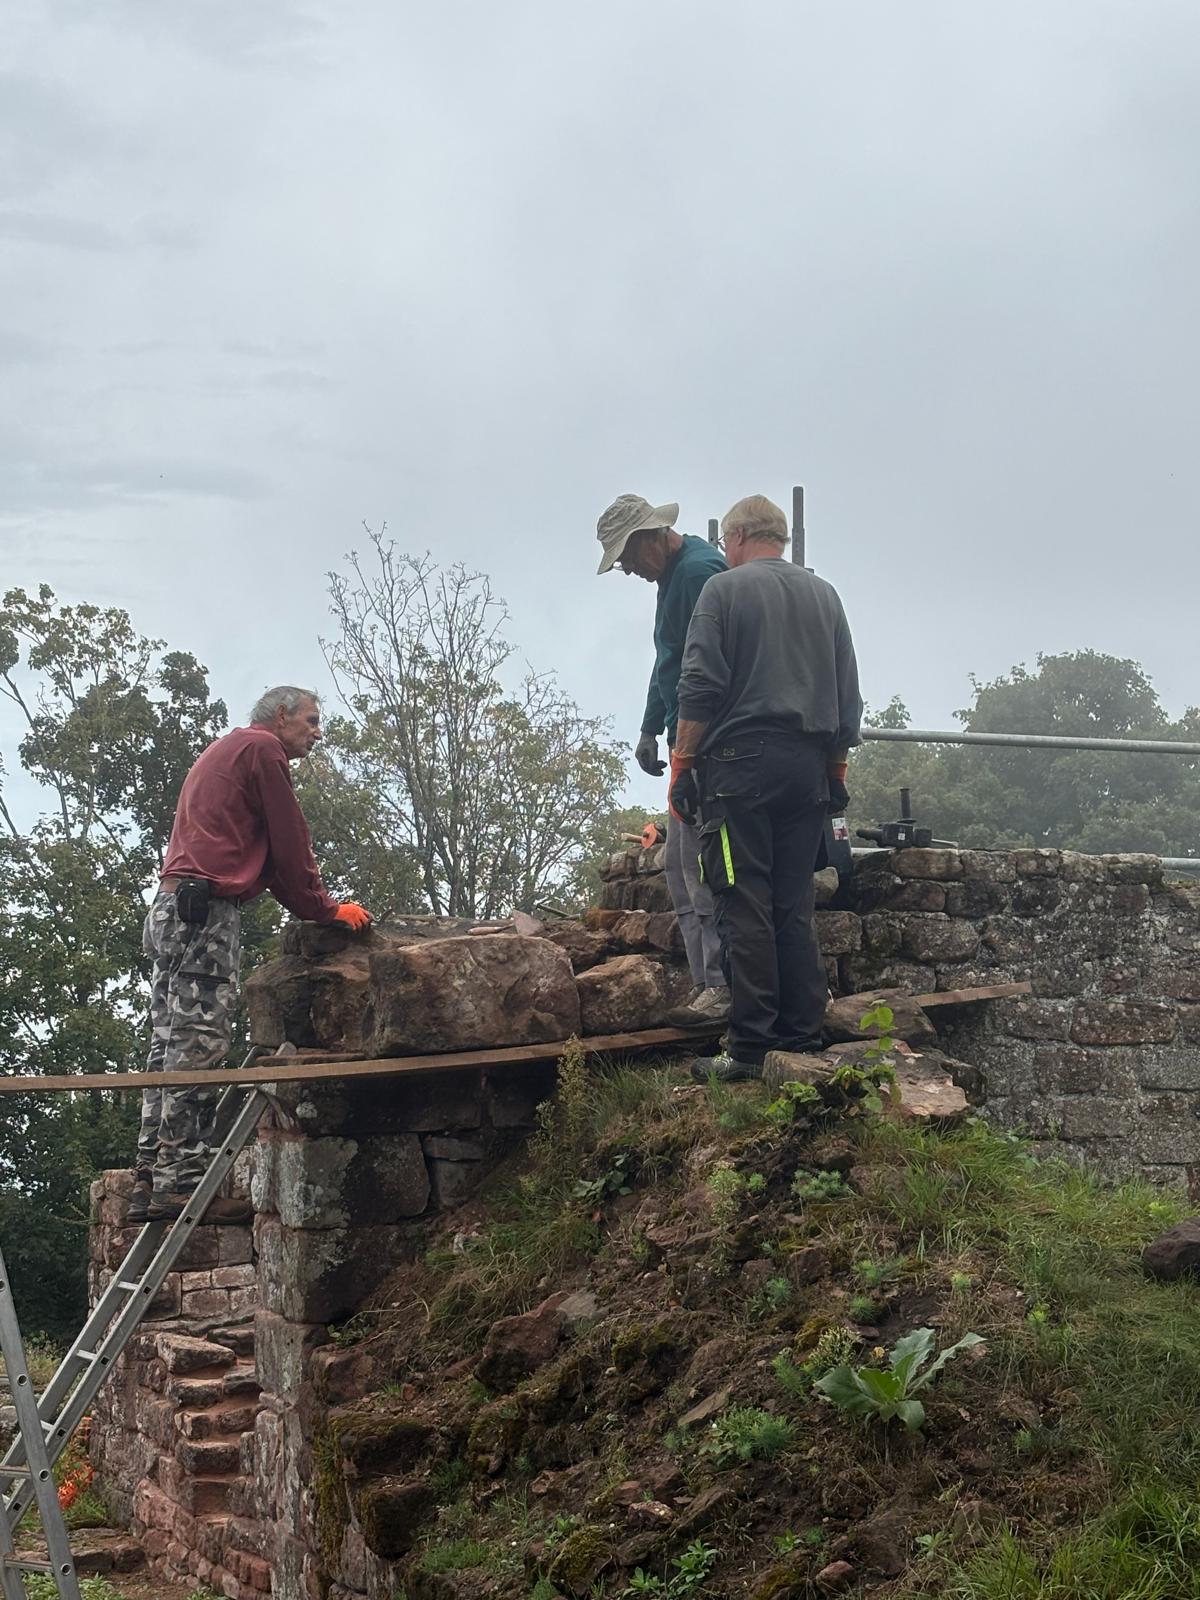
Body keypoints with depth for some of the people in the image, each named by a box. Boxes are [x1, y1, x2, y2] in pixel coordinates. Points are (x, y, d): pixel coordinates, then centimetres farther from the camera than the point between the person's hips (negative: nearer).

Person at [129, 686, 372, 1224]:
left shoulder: (223, 752, 30)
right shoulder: (262, 748, 1)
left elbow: (262, 856, 29)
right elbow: (290, 842, -2)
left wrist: (316, 908, 23)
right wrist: (326, 910, 9)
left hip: (169, 909, 10)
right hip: (207, 908, -10)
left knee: (170, 1047, 5)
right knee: (199, 1044, -14)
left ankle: (152, 1181, 1)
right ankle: (181, 1178, -19)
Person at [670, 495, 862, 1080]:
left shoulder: (724, 588, 0)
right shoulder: (824, 595, 16)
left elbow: (699, 686, -8)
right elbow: (848, 697, 17)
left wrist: (682, 763, -4)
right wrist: (835, 767, 23)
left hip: (741, 763, -5)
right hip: (808, 768, 5)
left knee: (745, 908, -7)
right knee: (795, 908, 9)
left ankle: (750, 1049, -9)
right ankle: (803, 1039, 8)